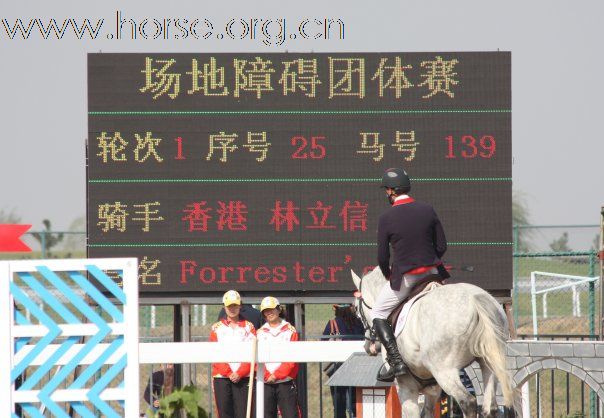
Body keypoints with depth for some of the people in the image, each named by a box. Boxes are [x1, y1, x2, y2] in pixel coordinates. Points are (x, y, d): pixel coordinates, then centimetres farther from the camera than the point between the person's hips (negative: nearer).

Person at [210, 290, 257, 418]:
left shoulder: (248, 327, 9)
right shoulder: (217, 328, 11)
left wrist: (240, 373, -10)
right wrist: (229, 373, -9)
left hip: (243, 378, -1)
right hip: (221, 377, 1)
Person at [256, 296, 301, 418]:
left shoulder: (290, 331, 4)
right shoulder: (260, 333, 11)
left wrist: (277, 375, -12)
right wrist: (267, 376, -11)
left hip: (286, 382, -2)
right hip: (265, 383, 2)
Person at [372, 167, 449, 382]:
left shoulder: (386, 218, -12)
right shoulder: (428, 210, -1)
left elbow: (382, 257, -6)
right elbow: (442, 245, 3)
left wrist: (388, 276, 14)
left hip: (404, 278, -4)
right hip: (432, 273, 4)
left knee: (377, 314, 12)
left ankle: (396, 360, -1)